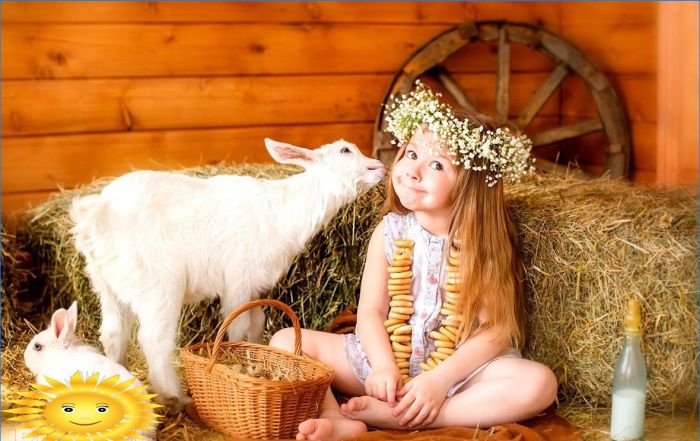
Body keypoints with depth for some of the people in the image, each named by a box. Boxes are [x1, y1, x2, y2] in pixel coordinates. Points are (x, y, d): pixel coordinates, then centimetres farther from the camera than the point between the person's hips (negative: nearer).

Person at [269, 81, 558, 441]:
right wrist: (384, 368, -22)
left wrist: (439, 379, -24)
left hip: (458, 368, -2)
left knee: (540, 383, -30)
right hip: (384, 359, 2)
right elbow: (370, 311, -4)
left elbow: (495, 331, -13)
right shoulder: (390, 231, -1)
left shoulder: (483, 243, -8)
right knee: (287, 340, -9)